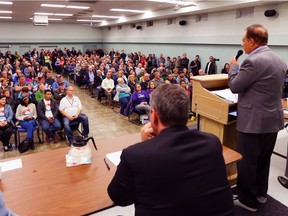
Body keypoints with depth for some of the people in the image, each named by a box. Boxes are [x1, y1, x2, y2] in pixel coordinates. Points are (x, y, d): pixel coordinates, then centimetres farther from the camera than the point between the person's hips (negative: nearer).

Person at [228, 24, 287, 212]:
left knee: (246, 161, 6)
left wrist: (234, 66, 3)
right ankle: (260, 193, 37)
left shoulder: (253, 61, -20)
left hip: (253, 120, -9)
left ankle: (248, 200, 20)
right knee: (263, 158, 21)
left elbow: (235, 86, -12)